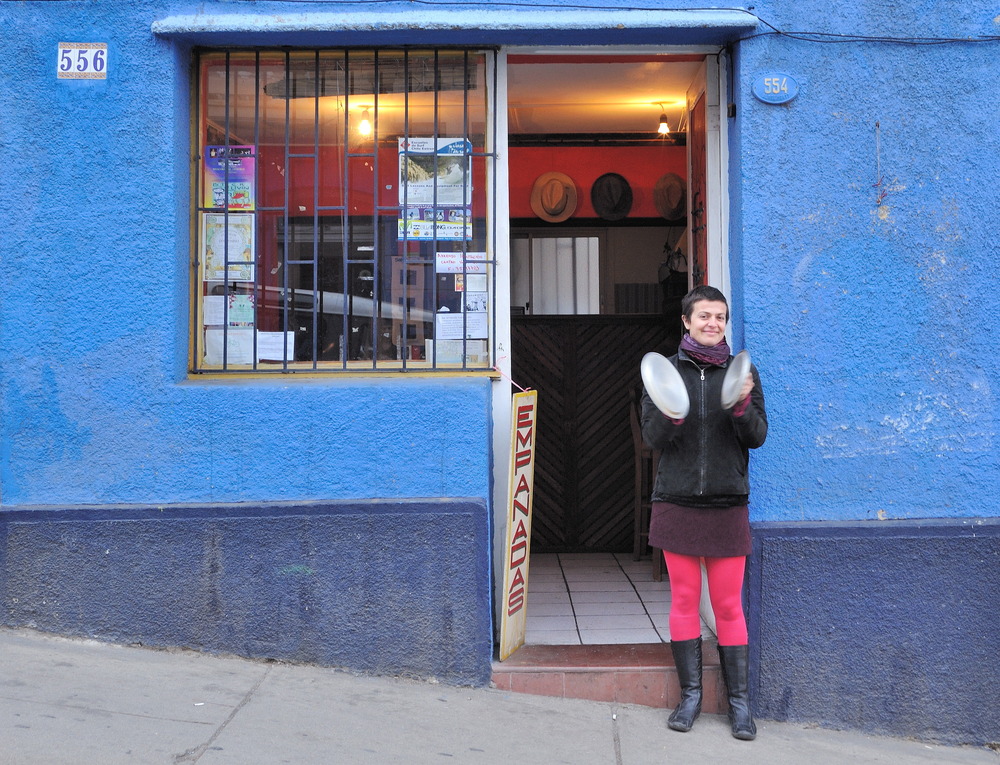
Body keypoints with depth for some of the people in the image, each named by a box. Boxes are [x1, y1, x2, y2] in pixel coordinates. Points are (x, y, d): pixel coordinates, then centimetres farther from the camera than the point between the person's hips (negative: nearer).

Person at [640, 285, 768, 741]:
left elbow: (758, 437, -1)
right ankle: (690, 695, 19)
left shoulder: (742, 372, 4)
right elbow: (652, 438, -2)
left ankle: (739, 700, 14)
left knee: (729, 606, 4)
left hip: (727, 506, 0)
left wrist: (742, 407, -21)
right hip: (676, 504, 0)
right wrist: (671, 413, -23)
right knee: (684, 601, 7)